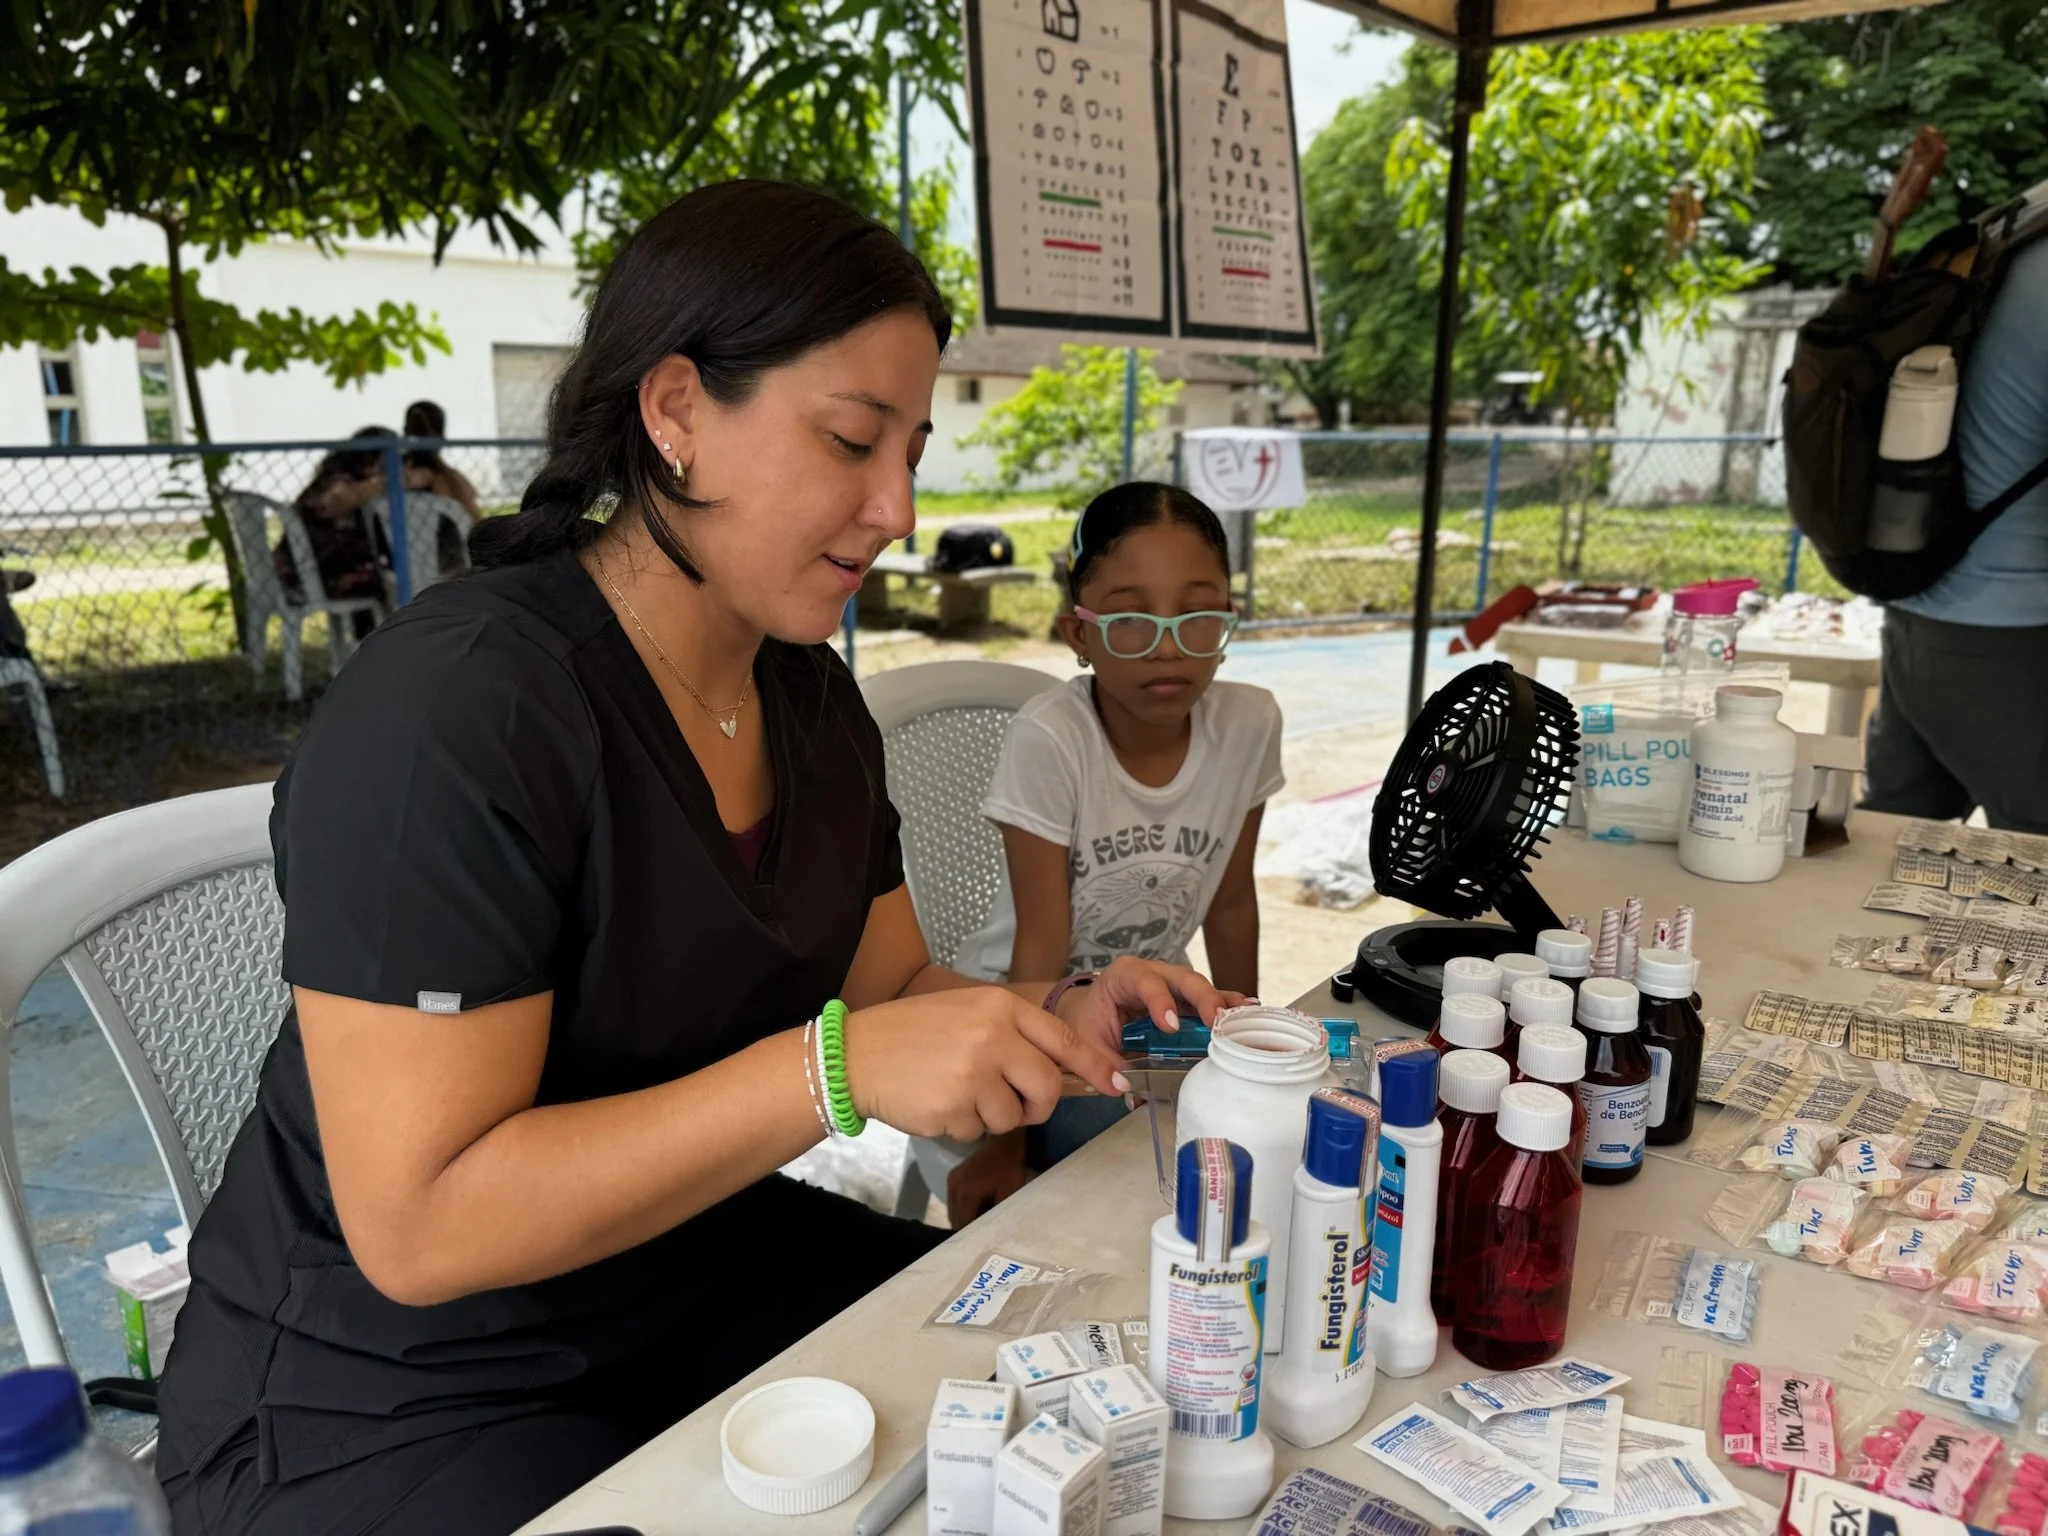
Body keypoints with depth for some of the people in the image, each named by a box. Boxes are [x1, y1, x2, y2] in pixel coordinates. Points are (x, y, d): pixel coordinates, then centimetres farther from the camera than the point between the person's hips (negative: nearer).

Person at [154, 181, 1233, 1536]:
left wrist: (1051, 1018, -13)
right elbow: (420, 1229, -27)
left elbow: (890, 993, 7)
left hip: (703, 1264, 7)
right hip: (404, 1402, -6)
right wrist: (836, 1069, -34)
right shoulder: (459, 707, -25)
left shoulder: (808, 692, 0)